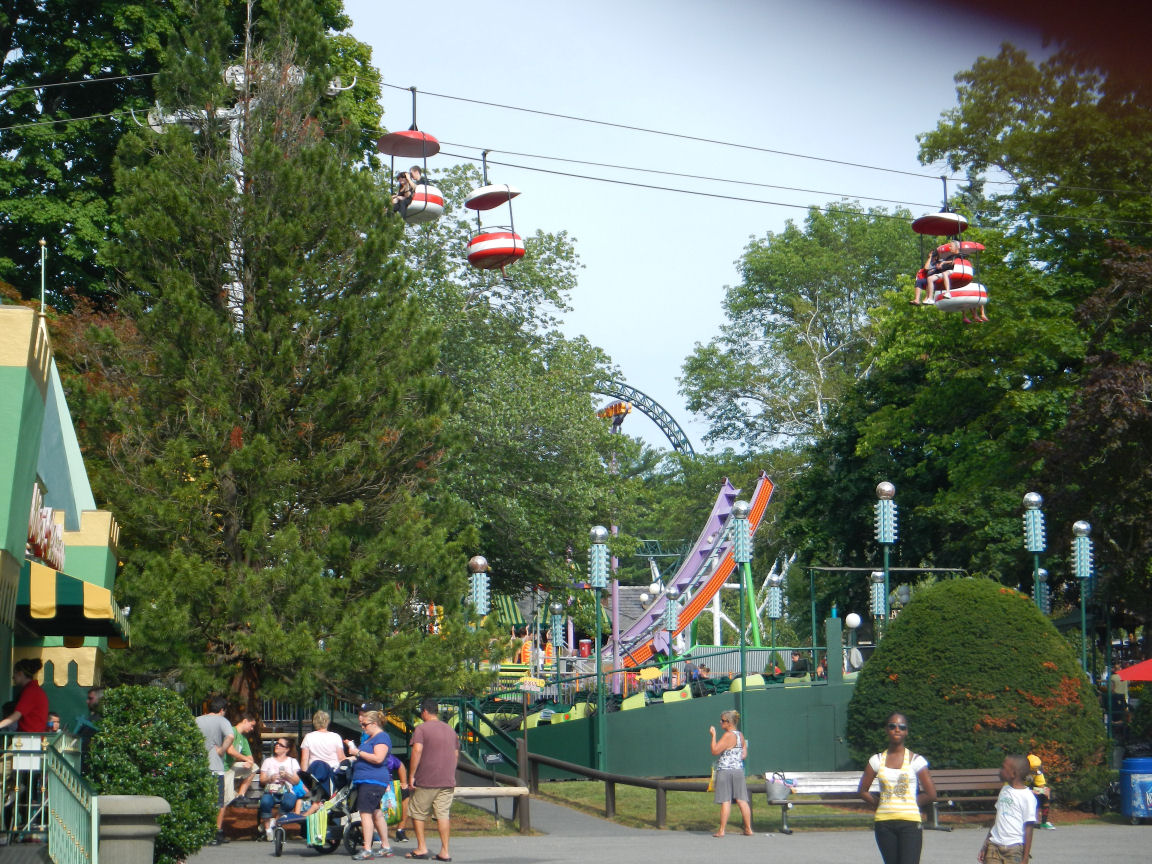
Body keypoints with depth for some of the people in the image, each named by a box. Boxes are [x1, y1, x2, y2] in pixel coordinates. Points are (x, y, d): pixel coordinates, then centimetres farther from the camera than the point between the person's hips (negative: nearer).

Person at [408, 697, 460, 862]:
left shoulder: (422, 728, -5)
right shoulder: (450, 729, 14)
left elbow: (417, 751, -15)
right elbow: (456, 754, 16)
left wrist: (411, 775, -11)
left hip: (425, 781, -5)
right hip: (447, 780, 5)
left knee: (417, 813, 8)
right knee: (443, 814, 3)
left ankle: (421, 848, 7)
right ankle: (445, 851, -2)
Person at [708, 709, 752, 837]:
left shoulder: (728, 736, -13)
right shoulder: (740, 735, 12)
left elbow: (715, 751, -16)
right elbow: (744, 755, 14)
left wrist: (713, 735, -9)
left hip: (725, 770, -7)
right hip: (738, 770, 7)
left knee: (725, 801, -5)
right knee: (742, 800, 6)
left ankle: (721, 830, -2)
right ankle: (748, 829, 6)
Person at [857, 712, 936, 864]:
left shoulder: (916, 760, 0)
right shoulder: (877, 760, 7)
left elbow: (931, 794, 1)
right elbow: (862, 790, 14)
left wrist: (908, 804, 3)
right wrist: (880, 804, 4)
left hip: (910, 822, -3)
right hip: (884, 822, 3)